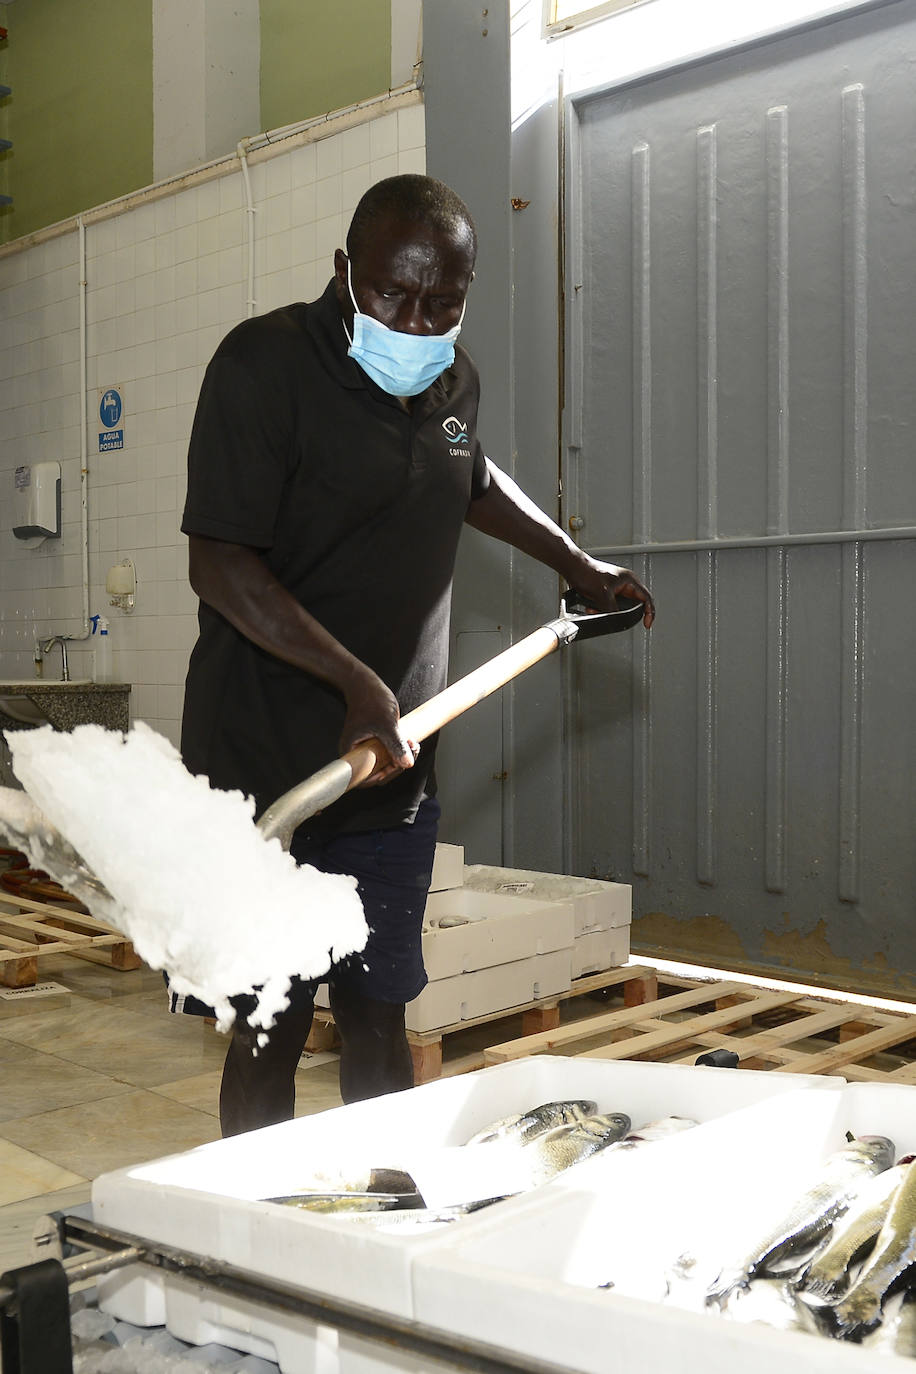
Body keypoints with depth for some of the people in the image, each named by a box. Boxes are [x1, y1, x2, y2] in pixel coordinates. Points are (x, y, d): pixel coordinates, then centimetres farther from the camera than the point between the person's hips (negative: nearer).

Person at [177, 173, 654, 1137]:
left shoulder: (453, 380, 10)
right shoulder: (266, 362, -12)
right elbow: (219, 565, -17)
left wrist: (576, 565, 34)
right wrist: (357, 683, -24)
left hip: (394, 765, 6)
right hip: (268, 759, -6)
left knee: (378, 1021, 13)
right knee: (270, 1032, 2)